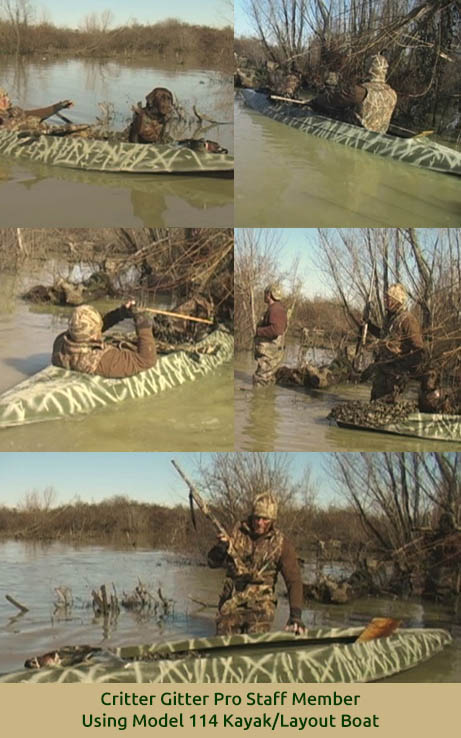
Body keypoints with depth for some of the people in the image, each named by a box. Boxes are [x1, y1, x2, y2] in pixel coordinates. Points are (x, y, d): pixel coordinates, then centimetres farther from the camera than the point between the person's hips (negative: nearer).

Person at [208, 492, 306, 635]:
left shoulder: (281, 544, -6)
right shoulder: (238, 533, 0)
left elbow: (294, 580, -9)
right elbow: (213, 562, 3)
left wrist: (295, 616, -19)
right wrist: (221, 547, -20)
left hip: (260, 606, -2)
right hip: (232, 601, 2)